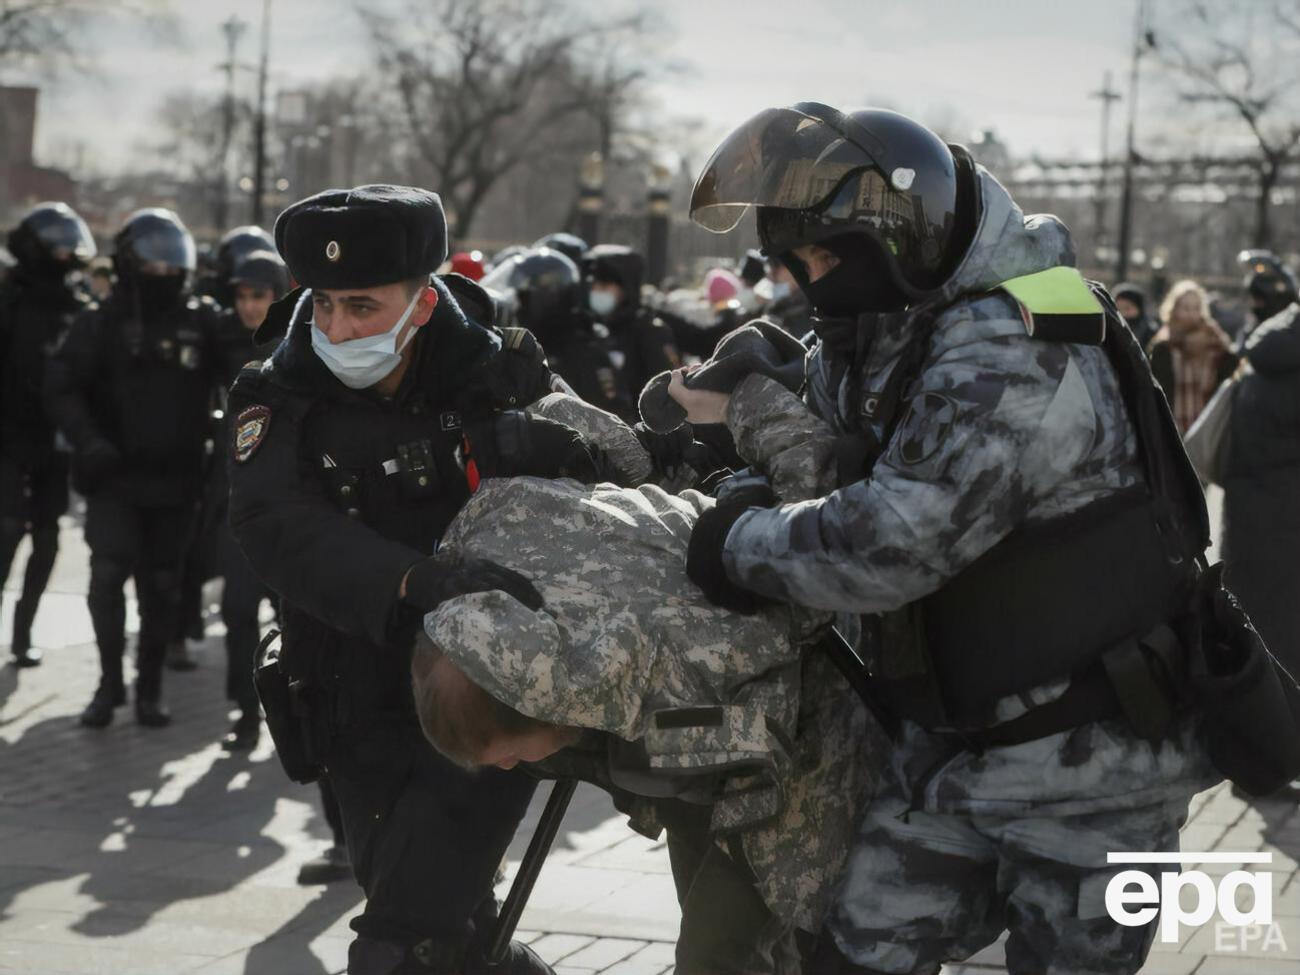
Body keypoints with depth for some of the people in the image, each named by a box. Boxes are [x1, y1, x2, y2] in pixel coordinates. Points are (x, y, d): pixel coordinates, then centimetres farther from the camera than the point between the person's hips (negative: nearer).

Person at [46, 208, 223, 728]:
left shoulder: (202, 323, 4)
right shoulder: (102, 323, -1)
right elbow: (62, 388, -5)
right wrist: (88, 441, -19)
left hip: (175, 480, 2)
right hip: (115, 476, -2)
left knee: (161, 586, 7)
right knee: (108, 574, -13)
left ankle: (149, 686, 19)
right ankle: (110, 681, 2)